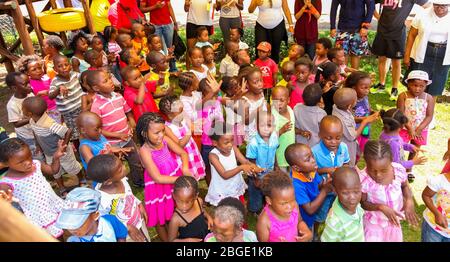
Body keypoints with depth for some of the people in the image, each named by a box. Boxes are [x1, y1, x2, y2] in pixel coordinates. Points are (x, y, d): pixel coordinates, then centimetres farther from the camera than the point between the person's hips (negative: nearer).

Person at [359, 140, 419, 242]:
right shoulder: (363, 179, -32)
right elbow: (362, 203, -17)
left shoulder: (399, 170, -23)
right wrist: (381, 207, -31)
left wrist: (409, 200, -17)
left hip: (394, 221, 4)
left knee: (395, 239, 27)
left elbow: (405, 186, 1)